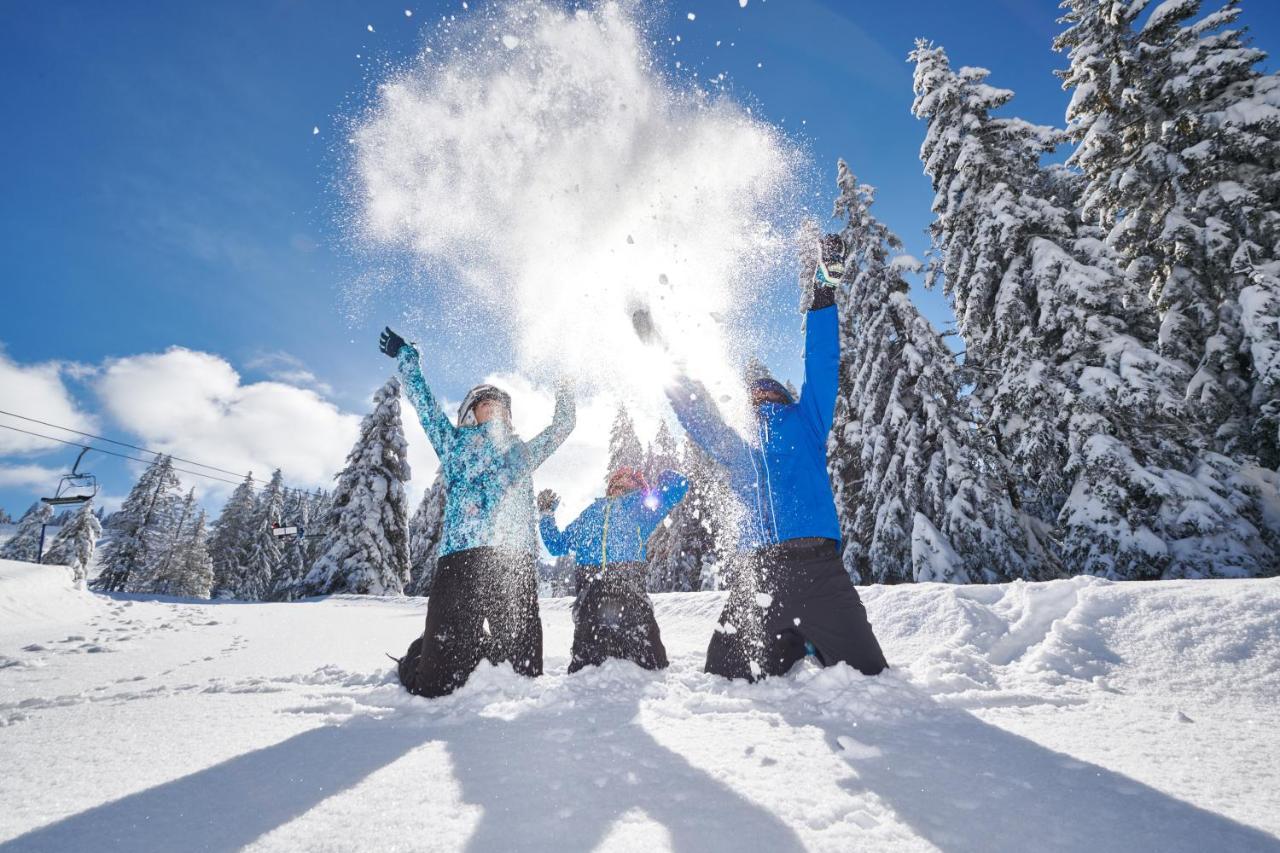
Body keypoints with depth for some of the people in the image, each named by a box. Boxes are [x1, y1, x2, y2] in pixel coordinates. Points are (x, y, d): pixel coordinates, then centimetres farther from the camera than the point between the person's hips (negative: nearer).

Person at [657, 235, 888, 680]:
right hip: (756, 573, 4)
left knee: (865, 675, -3)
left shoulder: (805, 424, 15)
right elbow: (699, 416, 28)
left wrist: (823, 296, 3)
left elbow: (823, 368, 8)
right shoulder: (740, 453, 24)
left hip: (815, 565, -3)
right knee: (727, 677, 5)